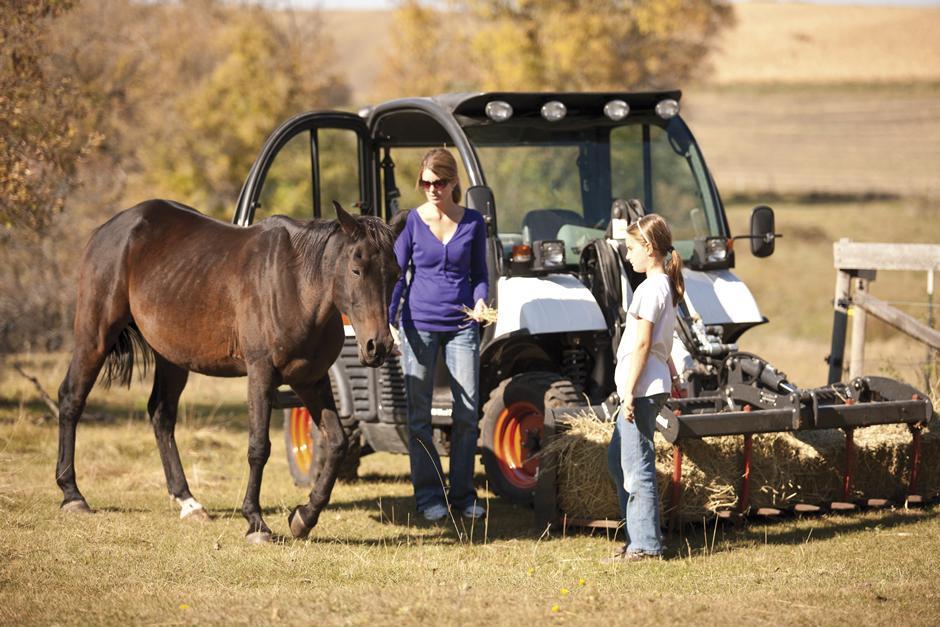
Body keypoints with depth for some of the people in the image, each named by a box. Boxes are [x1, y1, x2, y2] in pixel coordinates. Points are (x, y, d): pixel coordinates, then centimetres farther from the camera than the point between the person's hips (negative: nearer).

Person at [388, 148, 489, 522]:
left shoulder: (473, 223, 2)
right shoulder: (412, 221, -2)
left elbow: (479, 273, 11)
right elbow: (397, 274, 1)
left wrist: (481, 300, -10)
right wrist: (386, 322, -10)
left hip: (461, 326, 1)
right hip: (419, 324, -1)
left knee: (468, 413, 1)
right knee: (418, 415, 2)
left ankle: (463, 493, 12)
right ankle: (428, 494, 11)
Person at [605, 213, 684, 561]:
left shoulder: (651, 289, -16)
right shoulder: (667, 286, 14)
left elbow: (642, 344, -19)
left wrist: (630, 391, -19)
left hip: (643, 388, -11)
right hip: (653, 385, 11)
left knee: (637, 467, -7)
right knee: (617, 459, 18)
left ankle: (645, 544, -5)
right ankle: (640, 534, 21)